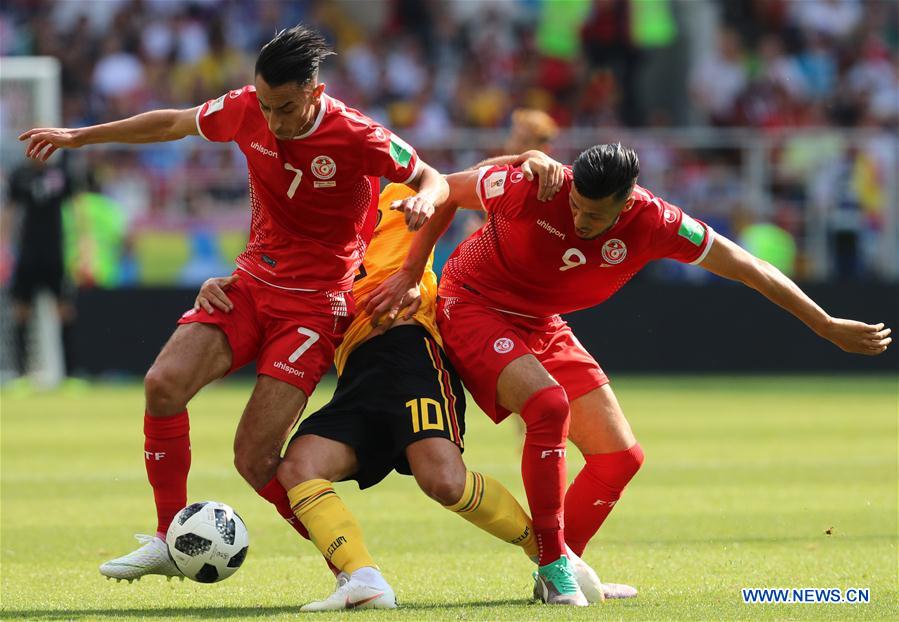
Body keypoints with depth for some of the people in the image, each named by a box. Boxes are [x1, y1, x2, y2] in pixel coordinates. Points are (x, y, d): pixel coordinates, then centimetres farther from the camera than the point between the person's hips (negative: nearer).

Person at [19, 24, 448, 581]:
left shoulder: (356, 138, -18)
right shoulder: (247, 110, -5)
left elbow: (433, 180, -5)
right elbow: (173, 124, 13)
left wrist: (424, 201, -30)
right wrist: (80, 136, 18)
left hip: (314, 302, -5)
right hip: (252, 282, 5)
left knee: (255, 458, -14)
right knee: (164, 383, -18)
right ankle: (171, 541, -3)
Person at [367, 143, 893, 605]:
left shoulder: (654, 223, -20)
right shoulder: (533, 189, -29)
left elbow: (749, 269, -11)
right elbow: (447, 190, -11)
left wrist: (828, 327, -6)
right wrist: (410, 274, -10)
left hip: (543, 327, 5)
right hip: (474, 307, -5)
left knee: (621, 457, -2)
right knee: (549, 403, -31)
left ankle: (560, 573, 15)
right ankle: (553, 565, -21)